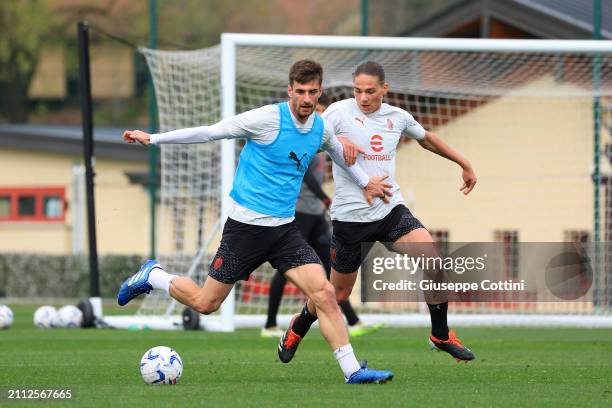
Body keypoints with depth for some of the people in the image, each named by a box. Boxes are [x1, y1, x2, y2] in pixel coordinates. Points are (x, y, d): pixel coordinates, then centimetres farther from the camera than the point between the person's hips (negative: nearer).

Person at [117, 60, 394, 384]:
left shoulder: (321, 128, 5)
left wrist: (365, 182, 45)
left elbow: (338, 153, 30)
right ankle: (152, 276, 28)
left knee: (324, 293, -12)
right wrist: (153, 139, -9)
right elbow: (211, 132, -9)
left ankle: (351, 370, -9)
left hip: (285, 229, 5)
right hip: (246, 225, -5)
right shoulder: (269, 118, -14)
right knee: (206, 303, 1)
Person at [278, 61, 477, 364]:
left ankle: (441, 336, 1)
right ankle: (297, 330, 37)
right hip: (350, 216, -3)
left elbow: (426, 139, 26)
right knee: (339, 292, 7)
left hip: (391, 210, 3)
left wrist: (464, 165, 32)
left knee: (435, 265, -17)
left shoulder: (398, 117, 6)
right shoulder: (340, 112, -8)